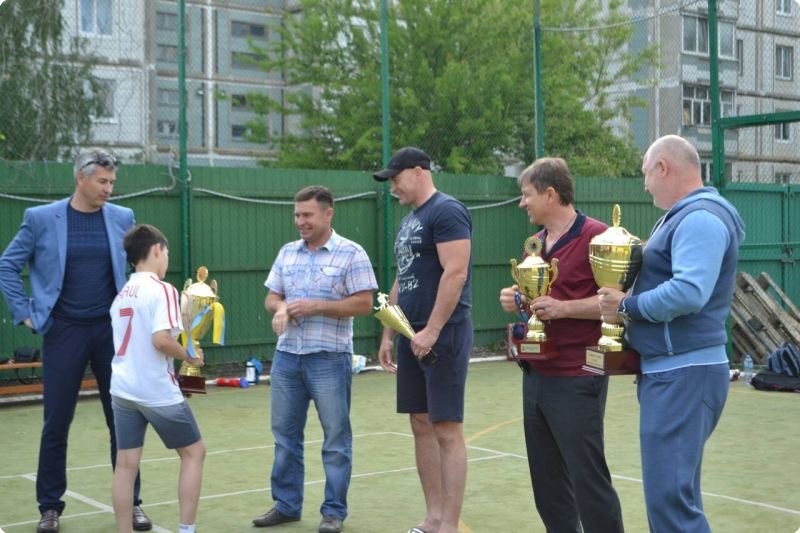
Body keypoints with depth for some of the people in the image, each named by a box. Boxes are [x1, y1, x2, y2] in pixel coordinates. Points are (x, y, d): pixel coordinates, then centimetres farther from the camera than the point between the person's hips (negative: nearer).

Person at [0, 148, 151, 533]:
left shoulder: (122, 218, 2)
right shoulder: (41, 219, -4)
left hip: (112, 329, 2)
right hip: (65, 331, -2)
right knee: (56, 422, 4)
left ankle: (131, 502, 17)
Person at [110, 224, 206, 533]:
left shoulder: (122, 294, 12)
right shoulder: (161, 290, -12)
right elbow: (161, 340, -23)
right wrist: (190, 357, -7)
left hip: (122, 389, 7)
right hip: (157, 391, -7)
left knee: (126, 463, 6)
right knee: (194, 452, 9)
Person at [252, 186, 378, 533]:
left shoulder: (351, 253, -5)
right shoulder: (287, 253, 12)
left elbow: (364, 304, -10)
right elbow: (271, 297, 15)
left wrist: (316, 306, -17)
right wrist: (280, 307, -8)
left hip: (329, 359, -5)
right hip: (286, 357, 5)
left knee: (335, 437, 2)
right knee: (285, 434, 10)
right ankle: (286, 505, 22)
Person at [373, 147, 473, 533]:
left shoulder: (446, 210, -11)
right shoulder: (408, 221, 18)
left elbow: (455, 273, -20)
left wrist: (432, 331, -22)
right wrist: (388, 334, 18)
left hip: (442, 334, -9)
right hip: (412, 335, 9)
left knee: (446, 429, -6)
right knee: (421, 424, 10)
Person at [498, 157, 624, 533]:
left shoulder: (595, 236, -11)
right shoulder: (535, 244, 13)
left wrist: (563, 308, -20)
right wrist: (515, 300, 4)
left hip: (577, 379, -8)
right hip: (535, 376, 8)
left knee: (587, 477, -5)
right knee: (547, 479, 12)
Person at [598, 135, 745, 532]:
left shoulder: (700, 218, -16)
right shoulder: (685, 216, 18)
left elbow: (688, 293, -29)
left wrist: (627, 307, -17)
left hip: (684, 373, -11)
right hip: (673, 370, 11)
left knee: (669, 497, -12)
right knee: (675, 489, 17)